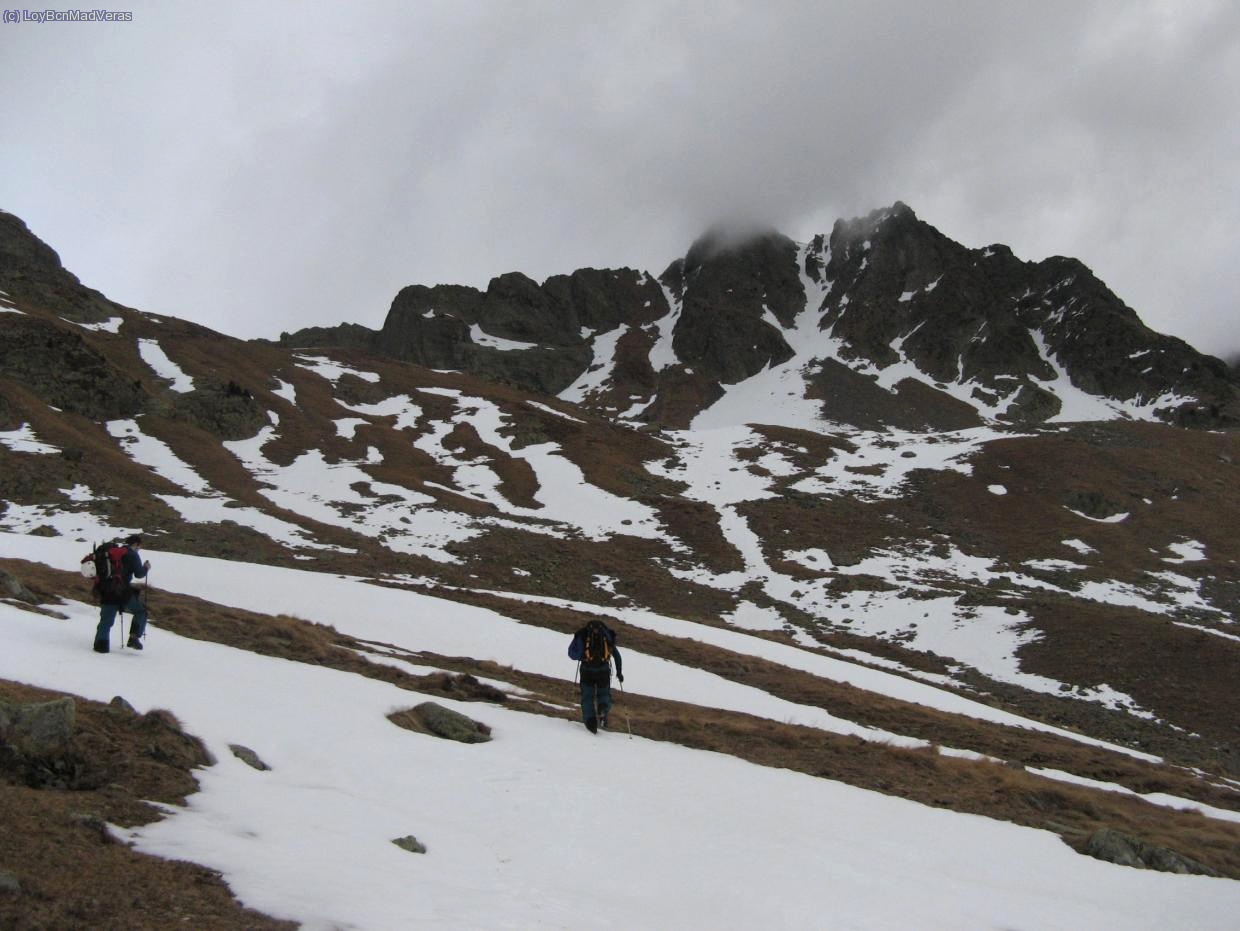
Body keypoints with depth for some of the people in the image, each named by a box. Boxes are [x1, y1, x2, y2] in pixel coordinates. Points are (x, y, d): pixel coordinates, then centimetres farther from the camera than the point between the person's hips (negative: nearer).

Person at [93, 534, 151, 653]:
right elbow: (139, 574, -7)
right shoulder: (133, 555, -4)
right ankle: (134, 637, -2)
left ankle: (101, 644, -2)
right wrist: (146, 568, 11)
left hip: (107, 591, 6)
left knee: (106, 619, 8)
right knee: (140, 611, 10)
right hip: (123, 592, -6)